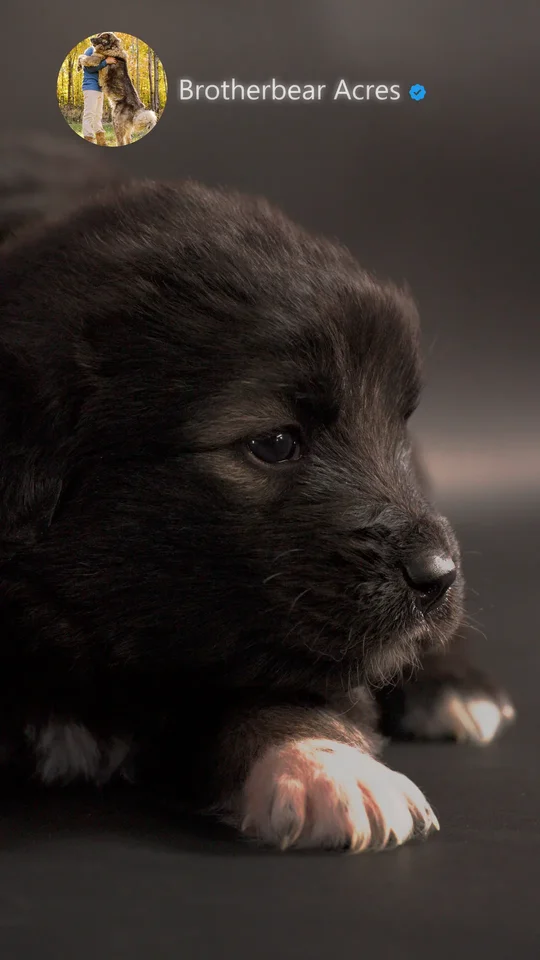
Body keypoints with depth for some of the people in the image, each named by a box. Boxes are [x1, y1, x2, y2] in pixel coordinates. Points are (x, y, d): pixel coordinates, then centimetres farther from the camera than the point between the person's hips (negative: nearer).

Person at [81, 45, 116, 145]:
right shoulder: (90, 50, -5)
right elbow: (89, 67, -16)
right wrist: (106, 61, -20)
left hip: (99, 89, 9)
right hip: (91, 88, -9)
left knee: (98, 115, 10)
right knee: (89, 114, -13)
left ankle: (101, 142, 13)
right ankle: (89, 141, -18)